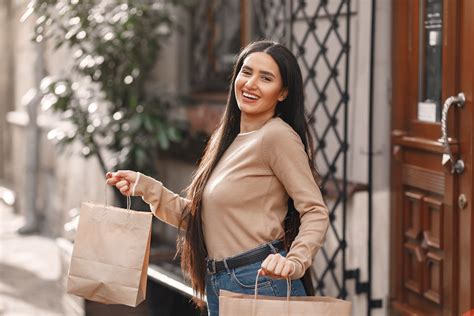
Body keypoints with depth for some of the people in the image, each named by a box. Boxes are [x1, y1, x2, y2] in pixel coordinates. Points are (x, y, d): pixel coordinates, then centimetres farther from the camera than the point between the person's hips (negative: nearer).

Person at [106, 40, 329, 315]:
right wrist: (144, 187, 13)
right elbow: (197, 217, 17)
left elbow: (315, 212, -13)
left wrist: (294, 262, -28)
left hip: (263, 283, -8)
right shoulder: (227, 139, 14)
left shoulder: (278, 136, -10)